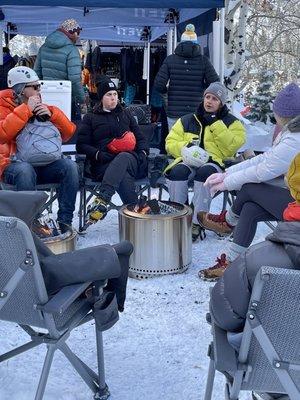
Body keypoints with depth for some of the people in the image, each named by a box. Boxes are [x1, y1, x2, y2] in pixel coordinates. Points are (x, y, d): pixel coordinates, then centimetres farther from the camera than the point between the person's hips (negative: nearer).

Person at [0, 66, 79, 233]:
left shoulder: (42, 107, 17)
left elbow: (69, 132, 11)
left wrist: (52, 114, -4)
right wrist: (26, 110, -14)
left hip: (45, 165, 4)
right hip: (14, 165, -4)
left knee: (69, 166, -22)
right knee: (25, 171, -36)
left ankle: (65, 221, -20)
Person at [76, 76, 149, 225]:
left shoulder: (125, 115, 30)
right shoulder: (90, 118, 21)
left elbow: (141, 139, 29)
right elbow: (81, 145, 12)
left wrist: (142, 153, 5)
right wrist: (99, 154, -8)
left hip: (129, 159, 1)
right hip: (104, 164, -1)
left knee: (123, 157, -39)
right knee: (123, 177, -39)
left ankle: (102, 200, -55)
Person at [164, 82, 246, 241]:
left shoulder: (231, 122, 14)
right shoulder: (187, 120, 21)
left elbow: (231, 148, -3)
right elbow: (170, 142, 15)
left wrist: (215, 124, -7)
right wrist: (186, 147, -5)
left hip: (215, 162, -2)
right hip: (188, 162, 2)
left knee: (205, 173, -37)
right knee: (177, 172, -32)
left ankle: (197, 223, -33)